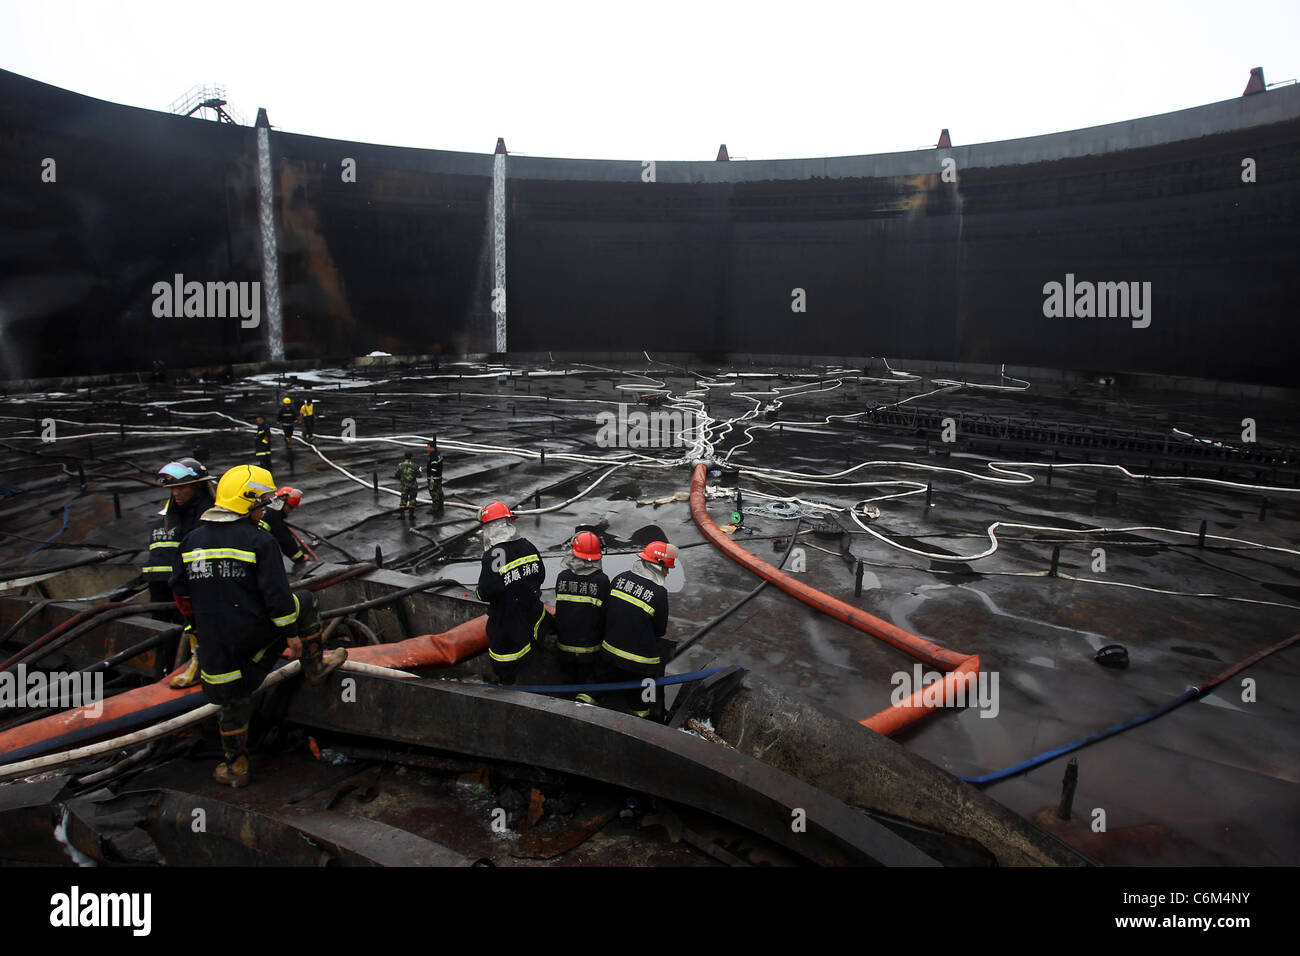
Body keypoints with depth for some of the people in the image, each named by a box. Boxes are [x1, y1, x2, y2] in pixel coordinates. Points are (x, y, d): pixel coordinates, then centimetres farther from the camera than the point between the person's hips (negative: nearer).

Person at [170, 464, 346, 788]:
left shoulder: (192, 540, 6)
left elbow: (181, 592, 13)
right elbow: (277, 595, -14)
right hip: (255, 633, -5)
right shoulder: (259, 541, -12)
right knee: (305, 601, 20)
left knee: (232, 700, 20)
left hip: (215, 641, 5)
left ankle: (236, 767, 29)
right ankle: (315, 666, 29)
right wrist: (292, 634, -5)